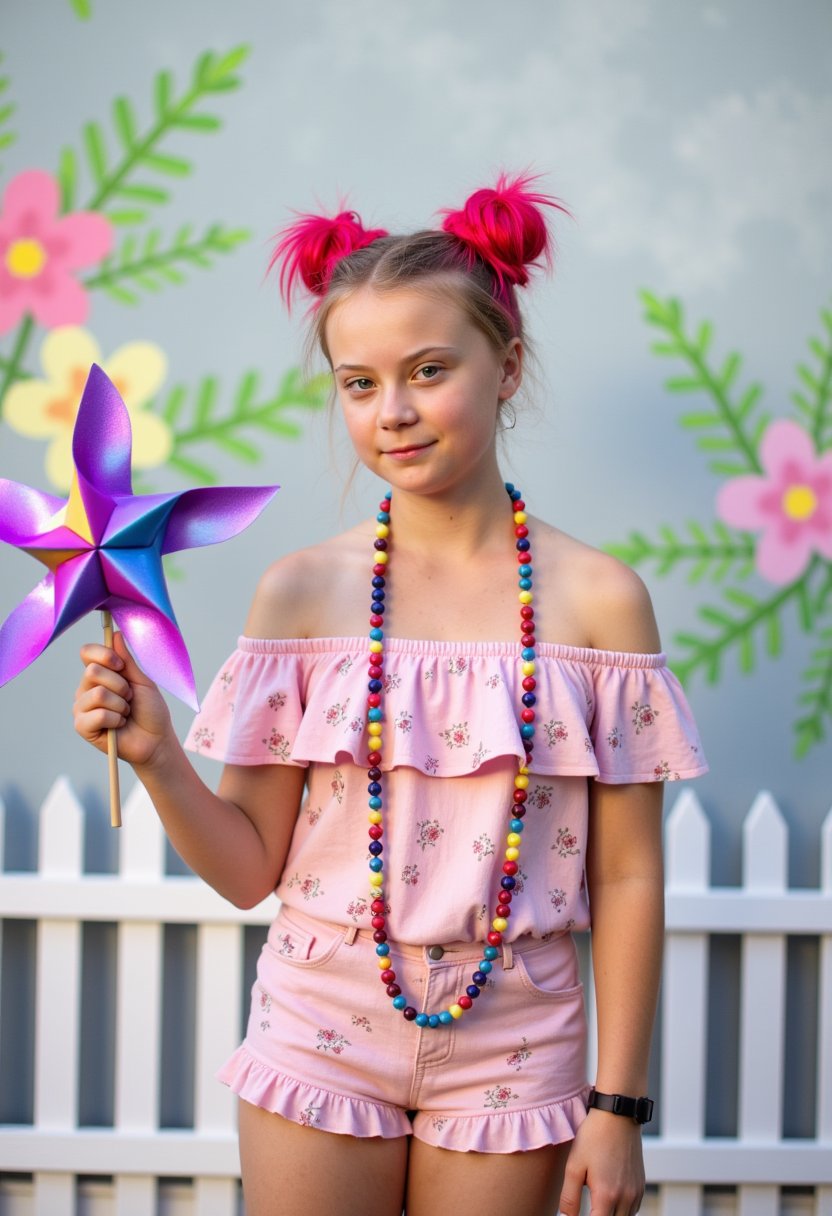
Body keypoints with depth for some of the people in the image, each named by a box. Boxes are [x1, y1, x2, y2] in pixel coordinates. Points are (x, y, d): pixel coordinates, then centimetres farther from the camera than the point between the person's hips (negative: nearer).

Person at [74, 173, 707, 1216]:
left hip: (511, 1045, -1)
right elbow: (250, 868, 0)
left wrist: (617, 1103, -2)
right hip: (321, 1030, 1)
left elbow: (627, 877, -2)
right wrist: (155, 757, -16)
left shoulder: (598, 599, -4)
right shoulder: (301, 593, -2)